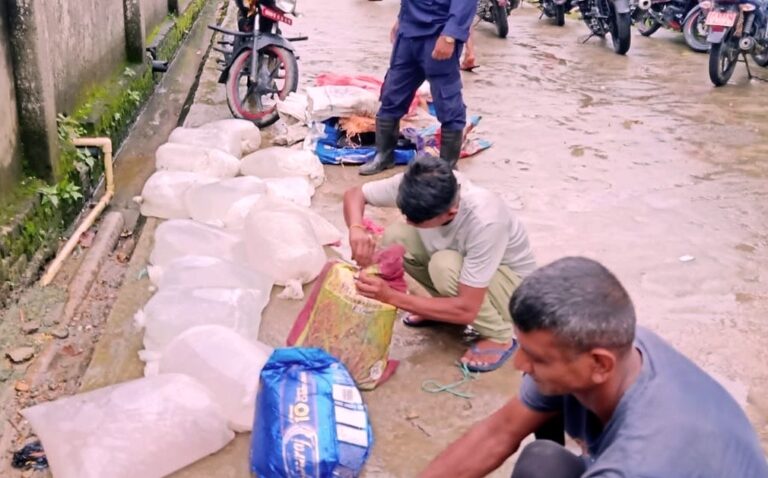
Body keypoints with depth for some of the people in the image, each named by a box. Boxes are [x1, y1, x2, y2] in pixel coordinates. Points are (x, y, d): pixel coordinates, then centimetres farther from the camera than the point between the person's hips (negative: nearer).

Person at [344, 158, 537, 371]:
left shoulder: (485, 221, -39)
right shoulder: (418, 187, -25)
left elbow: (466, 310, -36)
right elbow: (354, 194, -12)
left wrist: (391, 297, -39)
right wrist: (357, 230, -35)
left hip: (513, 284, -5)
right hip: (465, 262, 6)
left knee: (445, 266, -34)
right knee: (395, 237, -16)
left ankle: (499, 337, -10)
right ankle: (446, 307, 5)